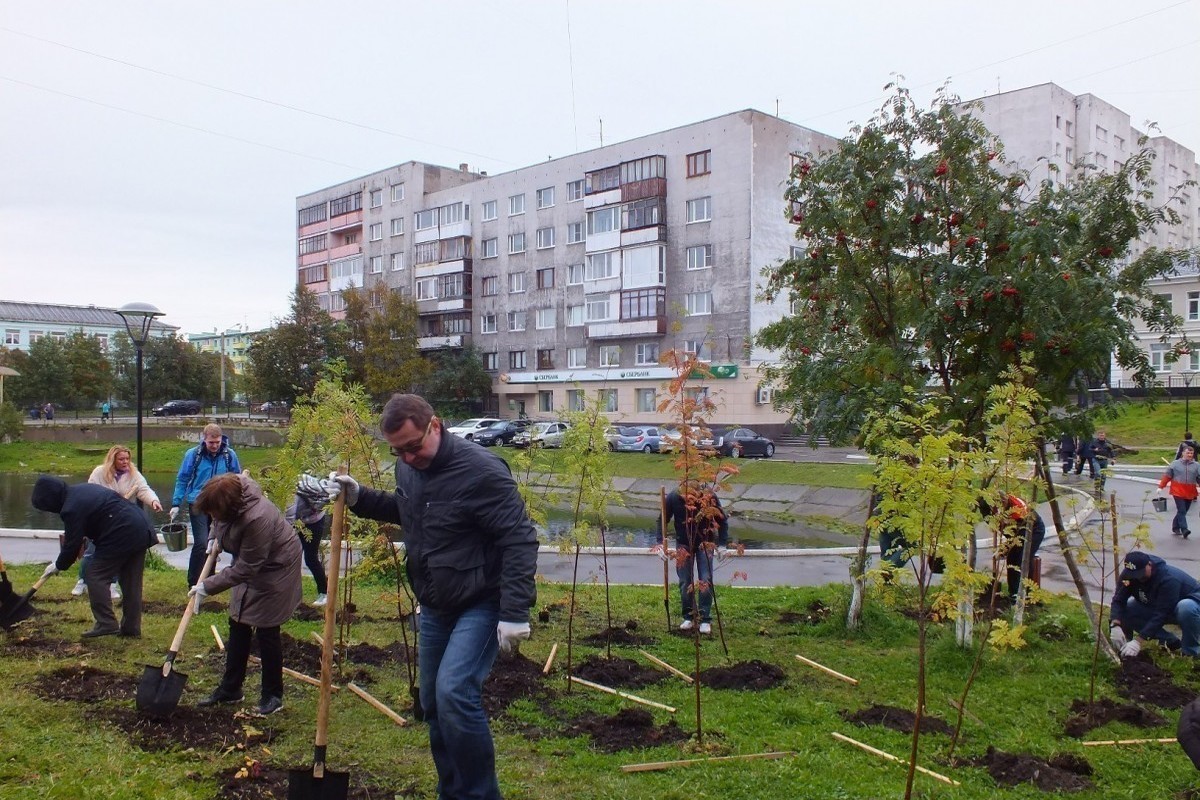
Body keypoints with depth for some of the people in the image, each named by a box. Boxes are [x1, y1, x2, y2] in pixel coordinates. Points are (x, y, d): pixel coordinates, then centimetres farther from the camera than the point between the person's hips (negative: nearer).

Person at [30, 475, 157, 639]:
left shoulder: (72, 509, -11)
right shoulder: (81, 489, 18)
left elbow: (72, 545, -5)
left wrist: (58, 566, 11)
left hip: (120, 537, -10)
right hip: (141, 530, 10)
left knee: (96, 576, 1)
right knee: (131, 582, 13)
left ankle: (106, 624, -2)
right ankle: (132, 627, 18)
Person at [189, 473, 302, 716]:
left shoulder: (256, 519, -40)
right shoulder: (232, 490, -17)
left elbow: (244, 569, -30)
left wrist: (207, 587, -25)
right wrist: (214, 537, 2)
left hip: (275, 569, -8)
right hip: (250, 564, 8)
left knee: (266, 630, -1)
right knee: (238, 626, 13)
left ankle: (273, 695, 15)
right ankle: (230, 689, 26)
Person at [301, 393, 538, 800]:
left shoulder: (481, 470, -23)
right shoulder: (408, 467, 1)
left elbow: (519, 541, -24)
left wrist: (515, 613, -28)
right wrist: (359, 497, 6)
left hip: (481, 605, -8)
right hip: (434, 607, 8)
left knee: (455, 694, -22)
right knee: (433, 703, 14)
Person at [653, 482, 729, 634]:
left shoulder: (710, 497, -24)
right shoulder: (673, 498, -22)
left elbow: (722, 520, -8)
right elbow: (663, 520, -7)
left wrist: (722, 544, -10)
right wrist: (660, 543, -15)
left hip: (705, 543, -1)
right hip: (683, 544, 1)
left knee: (705, 581, -5)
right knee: (685, 582, 3)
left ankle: (705, 620, 4)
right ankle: (688, 617, 18)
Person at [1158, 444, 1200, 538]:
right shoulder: (1175, 464, 1)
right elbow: (1167, 475, 3)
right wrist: (1160, 487, -1)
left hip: (1190, 493, 3)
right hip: (1178, 491, -3)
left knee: (1183, 512, 11)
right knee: (1182, 511, -11)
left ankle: (1175, 528, 25)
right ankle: (1184, 530, -16)